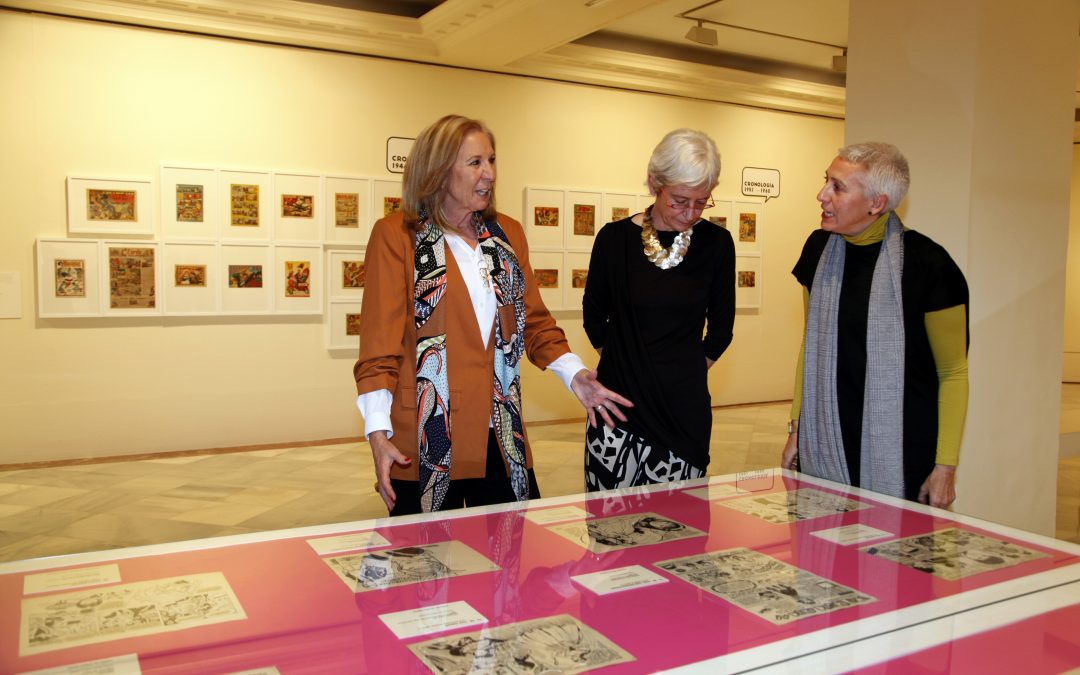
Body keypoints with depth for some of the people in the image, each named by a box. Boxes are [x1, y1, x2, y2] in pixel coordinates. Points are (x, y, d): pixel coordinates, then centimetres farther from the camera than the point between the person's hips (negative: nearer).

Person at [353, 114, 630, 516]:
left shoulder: (508, 234, 12)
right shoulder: (395, 236, -2)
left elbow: (534, 321, 15)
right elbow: (380, 342, -6)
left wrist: (574, 375, 0)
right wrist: (378, 432, -14)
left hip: (502, 438, 4)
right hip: (427, 443, -4)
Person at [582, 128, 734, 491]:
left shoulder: (716, 243, 1)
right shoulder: (615, 237, -2)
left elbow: (720, 326, 12)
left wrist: (690, 370, 12)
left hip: (685, 408, 1)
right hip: (618, 404, 0)